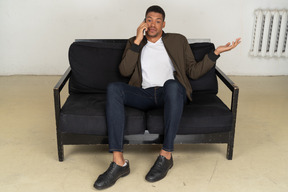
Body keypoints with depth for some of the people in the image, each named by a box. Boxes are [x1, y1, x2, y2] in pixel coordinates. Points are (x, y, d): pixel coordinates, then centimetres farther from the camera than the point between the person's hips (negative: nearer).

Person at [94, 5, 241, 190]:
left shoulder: (178, 41, 19)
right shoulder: (135, 43, 20)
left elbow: (194, 71, 13)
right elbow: (125, 71, 3)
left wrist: (216, 53, 2)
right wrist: (138, 41, -1)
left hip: (171, 93, -1)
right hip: (145, 94, 2)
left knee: (171, 84, -39)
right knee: (114, 88, -28)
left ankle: (166, 155, -30)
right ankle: (119, 162, -35)